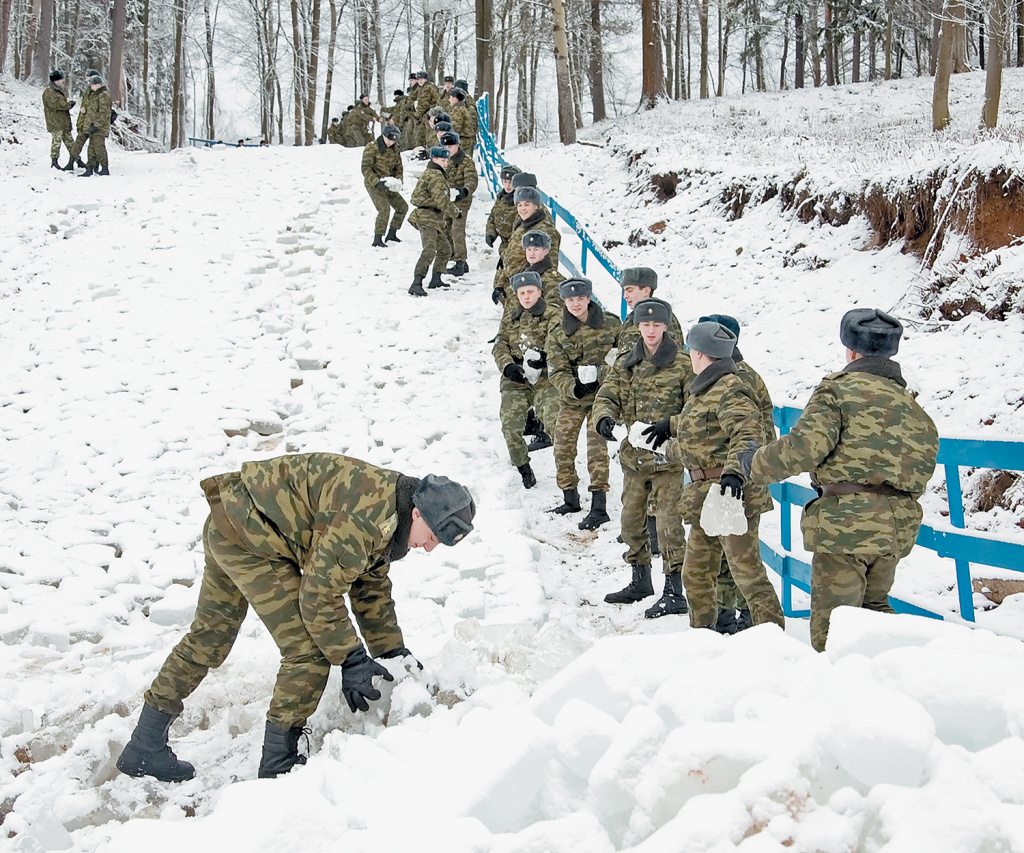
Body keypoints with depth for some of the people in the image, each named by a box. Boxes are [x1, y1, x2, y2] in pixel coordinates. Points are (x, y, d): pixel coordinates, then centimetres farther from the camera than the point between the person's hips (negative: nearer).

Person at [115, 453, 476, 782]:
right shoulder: (366, 519, -26)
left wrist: (393, 652, 20)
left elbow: (372, 586, 18)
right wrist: (352, 661, -13)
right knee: (309, 651, -8)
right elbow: (320, 596, -22)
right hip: (251, 536, -11)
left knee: (208, 637, 19)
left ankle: (144, 748, 31)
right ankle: (277, 765, 5)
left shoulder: (387, 513, 6)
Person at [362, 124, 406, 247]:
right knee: (384, 209, -22)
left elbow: (398, 168, 14)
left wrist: (398, 180, -5)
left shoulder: (395, 149, 7)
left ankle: (392, 234, 24)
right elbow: (366, 169, -17)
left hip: (388, 184, 8)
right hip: (373, 183, -8)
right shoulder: (372, 148, -14)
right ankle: (377, 240, -16)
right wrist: (377, 182, -27)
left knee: (402, 207, 10)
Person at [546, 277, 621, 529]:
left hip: (601, 395, -3)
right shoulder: (556, 334, -1)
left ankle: (599, 508, -8)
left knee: (597, 448, -12)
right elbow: (557, 373, -7)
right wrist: (575, 387, -26)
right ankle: (570, 501, 23)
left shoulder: (610, 324, -4)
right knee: (562, 448, 3)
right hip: (571, 398, 3)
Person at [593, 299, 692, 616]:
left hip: (667, 456, -6)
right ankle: (640, 581, 32)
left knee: (668, 522, -7)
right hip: (634, 456, 6)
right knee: (631, 519, 15)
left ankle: (674, 592, 0)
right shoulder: (625, 364, 10)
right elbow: (607, 395, 2)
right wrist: (604, 417, -19)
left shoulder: (682, 364, -5)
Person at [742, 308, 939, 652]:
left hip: (847, 522, -7)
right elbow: (927, 456, 17)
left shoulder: (838, 388, -6)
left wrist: (755, 464, -1)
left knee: (831, 618, -2)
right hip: (899, 526, 7)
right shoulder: (910, 402, 16)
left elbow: (804, 448, -16)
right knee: (873, 606, 24)